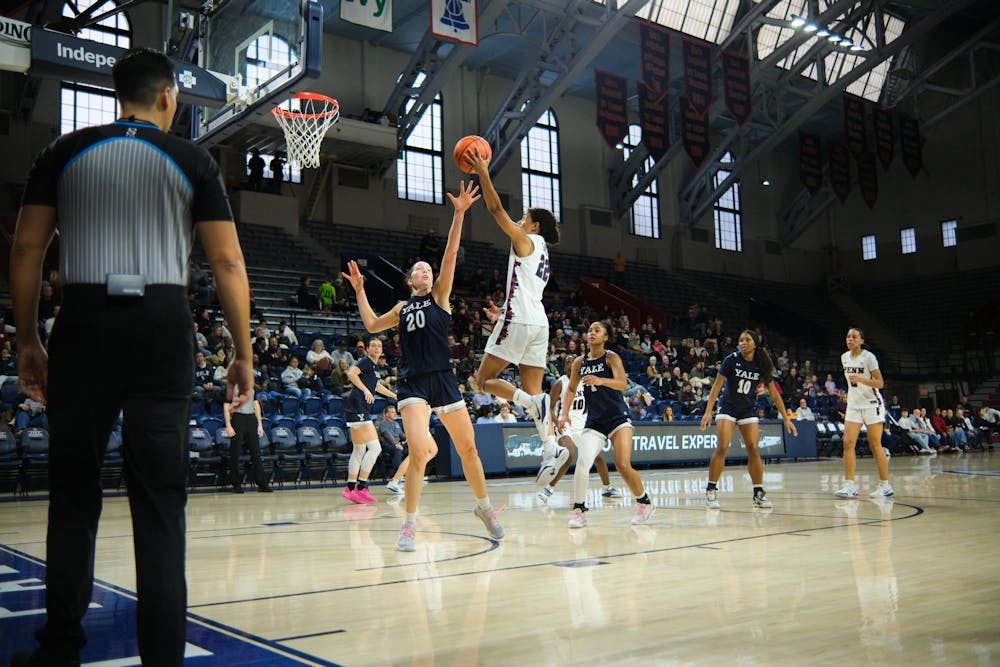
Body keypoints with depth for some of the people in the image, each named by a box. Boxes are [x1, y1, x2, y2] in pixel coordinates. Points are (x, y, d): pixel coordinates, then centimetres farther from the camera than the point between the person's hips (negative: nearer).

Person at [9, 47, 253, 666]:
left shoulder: (66, 151, 11)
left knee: (74, 494, 12)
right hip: (162, 324, -1)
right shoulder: (193, 159, 7)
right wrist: (244, 354, 6)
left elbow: (26, 251, 6)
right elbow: (228, 262, 1)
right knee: (160, 503, 2)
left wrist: (28, 342, 14)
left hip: (85, 320, 2)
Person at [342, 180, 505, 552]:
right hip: (413, 384, 1)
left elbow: (450, 254, -3)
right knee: (418, 452, -17)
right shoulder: (403, 307, 19)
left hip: (443, 379, 0)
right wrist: (359, 290, 23)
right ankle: (409, 525, -6)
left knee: (468, 449, 6)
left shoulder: (440, 295, 9)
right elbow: (372, 325, 23)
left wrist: (459, 214, -13)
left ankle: (484, 507, 28)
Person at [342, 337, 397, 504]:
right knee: (375, 447, -14)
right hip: (357, 408, -10)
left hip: (360, 411, 10)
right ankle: (361, 488, -13)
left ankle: (350, 488, 20)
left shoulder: (373, 366, 22)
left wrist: (396, 396, 48)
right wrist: (365, 390, -30)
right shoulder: (366, 361, -5)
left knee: (359, 450, 14)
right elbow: (351, 373, -23)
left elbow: (377, 386, 40)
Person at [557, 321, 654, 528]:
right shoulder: (579, 362, 6)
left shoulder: (611, 358, -6)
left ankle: (644, 502, 12)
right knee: (582, 463, -17)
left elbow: (622, 383, -22)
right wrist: (565, 413, 4)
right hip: (593, 422, 3)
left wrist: (600, 380, -40)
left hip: (618, 418, -3)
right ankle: (578, 510, -2)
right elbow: (571, 389, 18)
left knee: (623, 466, -14)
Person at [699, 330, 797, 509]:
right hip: (728, 407, -2)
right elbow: (716, 386, -11)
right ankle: (711, 491, -7)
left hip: (748, 410, 3)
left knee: (753, 449, -6)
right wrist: (708, 411, -19)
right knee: (722, 447, -15)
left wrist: (786, 418, 1)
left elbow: (774, 393, 3)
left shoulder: (762, 366, -5)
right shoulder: (731, 360, -12)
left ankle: (758, 494, 4)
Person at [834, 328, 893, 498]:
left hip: (872, 404, -6)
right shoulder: (844, 357, 6)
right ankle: (850, 485, -7)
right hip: (854, 404, 6)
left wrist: (861, 379, -31)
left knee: (875, 445, -2)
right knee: (848, 443, -7)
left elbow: (880, 383, -16)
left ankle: (885, 485, 9)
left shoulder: (868, 357, -13)